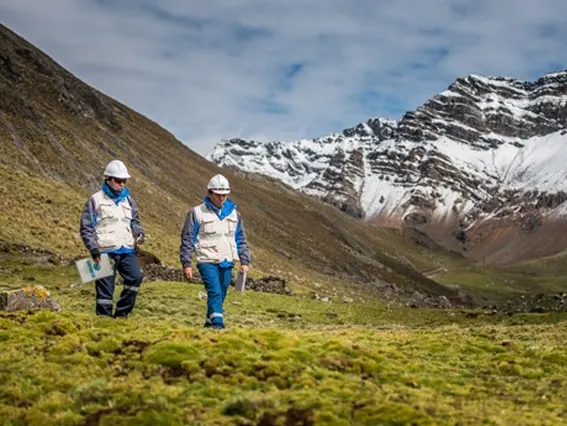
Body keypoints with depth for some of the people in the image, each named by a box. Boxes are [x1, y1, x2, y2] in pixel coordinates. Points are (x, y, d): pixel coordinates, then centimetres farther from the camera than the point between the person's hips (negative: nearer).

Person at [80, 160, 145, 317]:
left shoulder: (128, 200, 16)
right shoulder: (95, 200, 2)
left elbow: (134, 221, 22)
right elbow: (86, 228, 1)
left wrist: (138, 232, -1)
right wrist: (93, 248, -10)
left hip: (127, 251, 3)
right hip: (105, 252, -3)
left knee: (135, 277, -18)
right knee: (105, 288, -1)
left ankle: (122, 313, -5)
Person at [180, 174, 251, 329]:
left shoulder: (234, 213, 12)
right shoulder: (197, 213, -2)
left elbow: (241, 239, 18)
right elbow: (187, 239, 0)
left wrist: (245, 261, 10)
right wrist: (186, 264, -4)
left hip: (227, 263, 5)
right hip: (207, 261, -5)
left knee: (220, 296, 8)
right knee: (215, 293, -19)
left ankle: (209, 323, 22)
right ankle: (217, 324, -24)